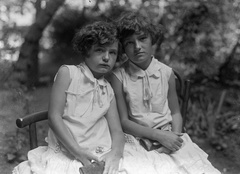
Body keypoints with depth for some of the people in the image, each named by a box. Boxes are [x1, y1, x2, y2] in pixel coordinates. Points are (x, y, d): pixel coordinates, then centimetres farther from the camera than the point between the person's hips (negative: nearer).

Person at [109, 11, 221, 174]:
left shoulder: (166, 73, 2)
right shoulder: (118, 76, -6)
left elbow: (175, 112, 11)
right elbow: (123, 121, -6)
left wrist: (175, 135, -9)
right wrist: (159, 135, -15)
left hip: (169, 137, 3)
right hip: (137, 138, -3)